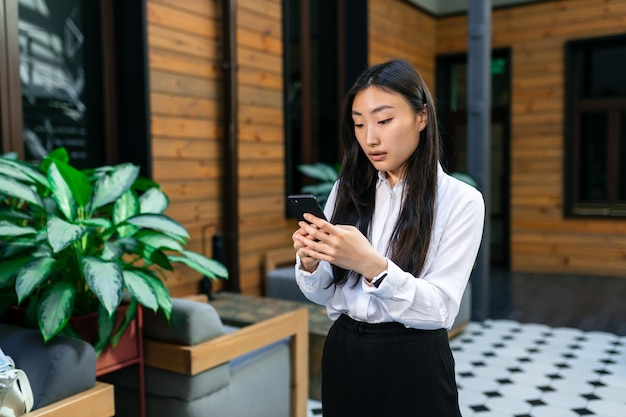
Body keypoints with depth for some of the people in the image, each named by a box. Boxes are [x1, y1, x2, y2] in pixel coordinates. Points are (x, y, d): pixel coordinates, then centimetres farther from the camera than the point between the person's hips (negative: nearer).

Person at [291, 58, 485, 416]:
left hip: (414, 366, -3)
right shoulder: (346, 191, 3)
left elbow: (441, 309, -16)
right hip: (343, 357, 4)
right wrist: (310, 262, -16)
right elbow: (322, 295, 5)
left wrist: (371, 265, -30)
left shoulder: (461, 200, -10)